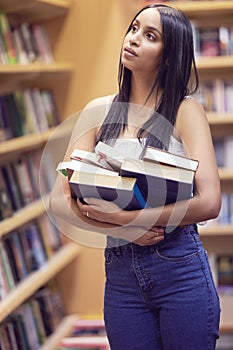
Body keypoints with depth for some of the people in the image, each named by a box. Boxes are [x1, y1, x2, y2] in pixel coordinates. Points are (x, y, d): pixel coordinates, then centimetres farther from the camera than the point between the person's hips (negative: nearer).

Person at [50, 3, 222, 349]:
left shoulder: (185, 110, -3)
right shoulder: (99, 111, 6)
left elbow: (209, 202, -14)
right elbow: (59, 200, 1)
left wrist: (124, 217, -19)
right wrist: (121, 230, -14)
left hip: (180, 268, -3)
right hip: (120, 272, 3)